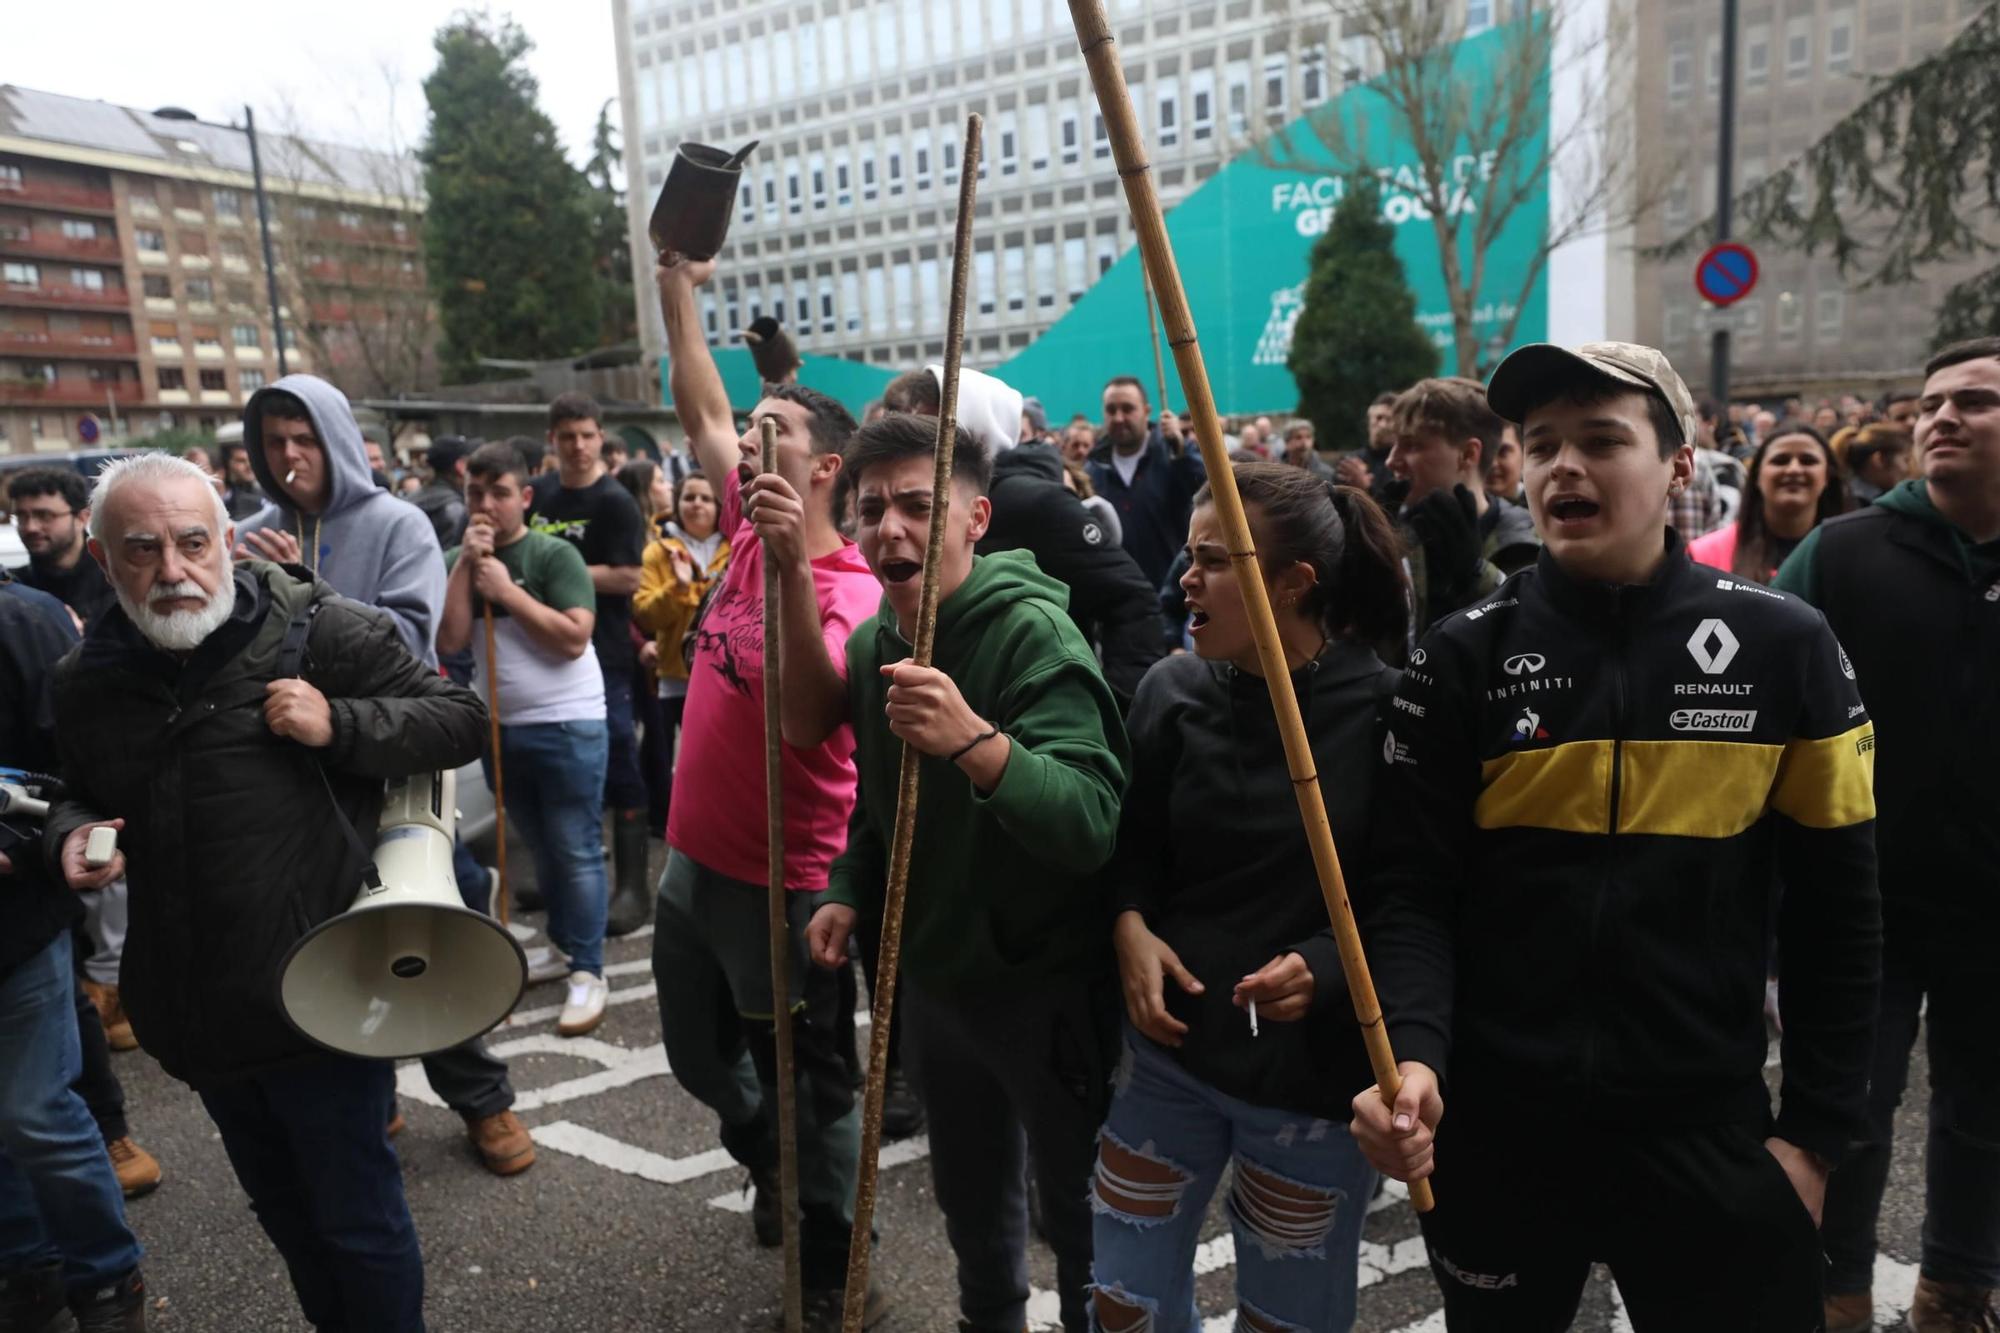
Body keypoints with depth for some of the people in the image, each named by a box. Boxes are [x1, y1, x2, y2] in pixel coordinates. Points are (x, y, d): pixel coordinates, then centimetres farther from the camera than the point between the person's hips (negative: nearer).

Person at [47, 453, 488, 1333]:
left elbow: (459, 720, -10)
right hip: (195, 1017, 6)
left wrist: (336, 725, -23)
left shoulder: (317, 627, -12)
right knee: (283, 1213, 24)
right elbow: (79, 795, 23)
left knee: (357, 1223, 8)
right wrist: (71, 833, 0)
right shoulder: (86, 680, 5)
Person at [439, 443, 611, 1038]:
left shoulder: (556, 555, -9)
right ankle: (564, 948, 31)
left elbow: (573, 638, -19)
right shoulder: (455, 561, 5)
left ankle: (589, 972, 4)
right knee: (541, 849, 17)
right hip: (501, 727, 5)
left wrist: (506, 590, -18)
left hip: (568, 725, -5)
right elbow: (449, 641, -8)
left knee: (577, 851, -3)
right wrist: (467, 565, -13)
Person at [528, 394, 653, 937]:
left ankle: (632, 888, 2)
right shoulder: (539, 491, 10)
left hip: (602, 651, -7)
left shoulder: (615, 502, -10)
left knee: (615, 765, -4)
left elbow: (628, 578, -19)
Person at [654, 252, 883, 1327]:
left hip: (780, 888, -8)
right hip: (693, 862, 8)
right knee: (701, 1057, 26)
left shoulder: (848, 592, -22)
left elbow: (809, 717, -40)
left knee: (808, 1085, 10)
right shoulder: (748, 529, 0)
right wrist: (677, 289, 14)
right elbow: (703, 413, 12)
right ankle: (772, 1169, 53)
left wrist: (794, 570, -48)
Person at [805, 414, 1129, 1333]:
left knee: (1078, 1207, 15)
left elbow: (1091, 824, -35)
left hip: (1045, 984, -7)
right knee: (968, 1195, 26)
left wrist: (977, 742, -49)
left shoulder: (1035, 635, -23)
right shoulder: (871, 643, 1)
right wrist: (850, 892, 1)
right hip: (932, 974, 7)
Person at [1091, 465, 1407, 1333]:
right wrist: (1130, 925, -9)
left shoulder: (1388, 712, -15)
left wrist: (1327, 964, -25)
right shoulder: (1174, 690, -3)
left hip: (1315, 1072, -3)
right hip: (1171, 1044, 4)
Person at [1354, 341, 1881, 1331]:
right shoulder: (1462, 656, -5)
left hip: (1707, 1130, 0)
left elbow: (1837, 906, 2)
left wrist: (1817, 1131, 0)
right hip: (1491, 1130, 0)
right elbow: (1408, 889, -8)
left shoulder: (1783, 646, -3)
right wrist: (1415, 1055, -24)